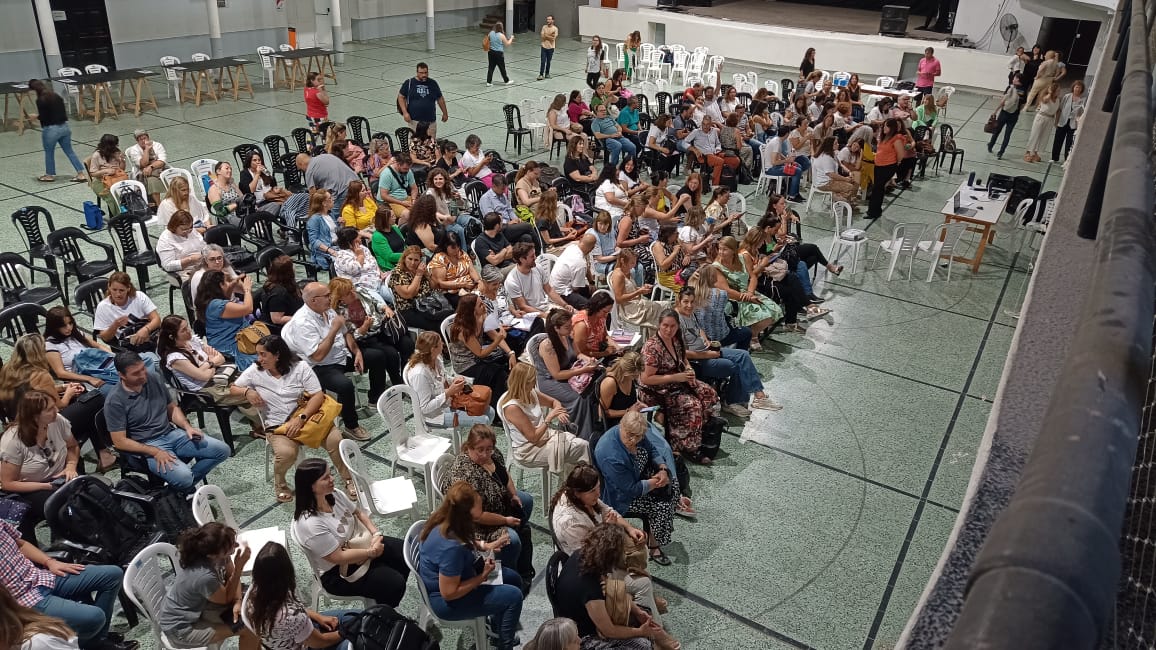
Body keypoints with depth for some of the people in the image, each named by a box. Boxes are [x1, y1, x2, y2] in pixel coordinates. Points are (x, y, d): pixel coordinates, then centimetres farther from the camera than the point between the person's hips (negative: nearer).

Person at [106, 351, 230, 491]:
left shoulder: (153, 379, 2)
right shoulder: (115, 401, -14)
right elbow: (120, 441, -13)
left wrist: (187, 427, -5)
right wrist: (155, 452, -21)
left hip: (172, 434, 6)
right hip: (148, 446, -6)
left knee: (222, 450, -8)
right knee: (183, 477, -31)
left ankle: (187, 484, -1)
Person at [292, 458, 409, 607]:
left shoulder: (334, 495, -10)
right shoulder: (310, 524, -33)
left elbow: (359, 513, 6)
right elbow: (339, 558, -28)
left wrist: (376, 534, -9)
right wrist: (371, 552, -19)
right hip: (338, 573, -8)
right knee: (394, 584, -17)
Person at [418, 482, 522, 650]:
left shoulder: (445, 521, -12)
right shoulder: (451, 548, -38)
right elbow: (449, 593, -29)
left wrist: (485, 546, 0)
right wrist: (482, 577, -19)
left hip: (455, 576, 9)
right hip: (445, 601, -9)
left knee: (514, 578, 14)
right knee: (514, 596, -8)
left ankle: (497, 624, 38)